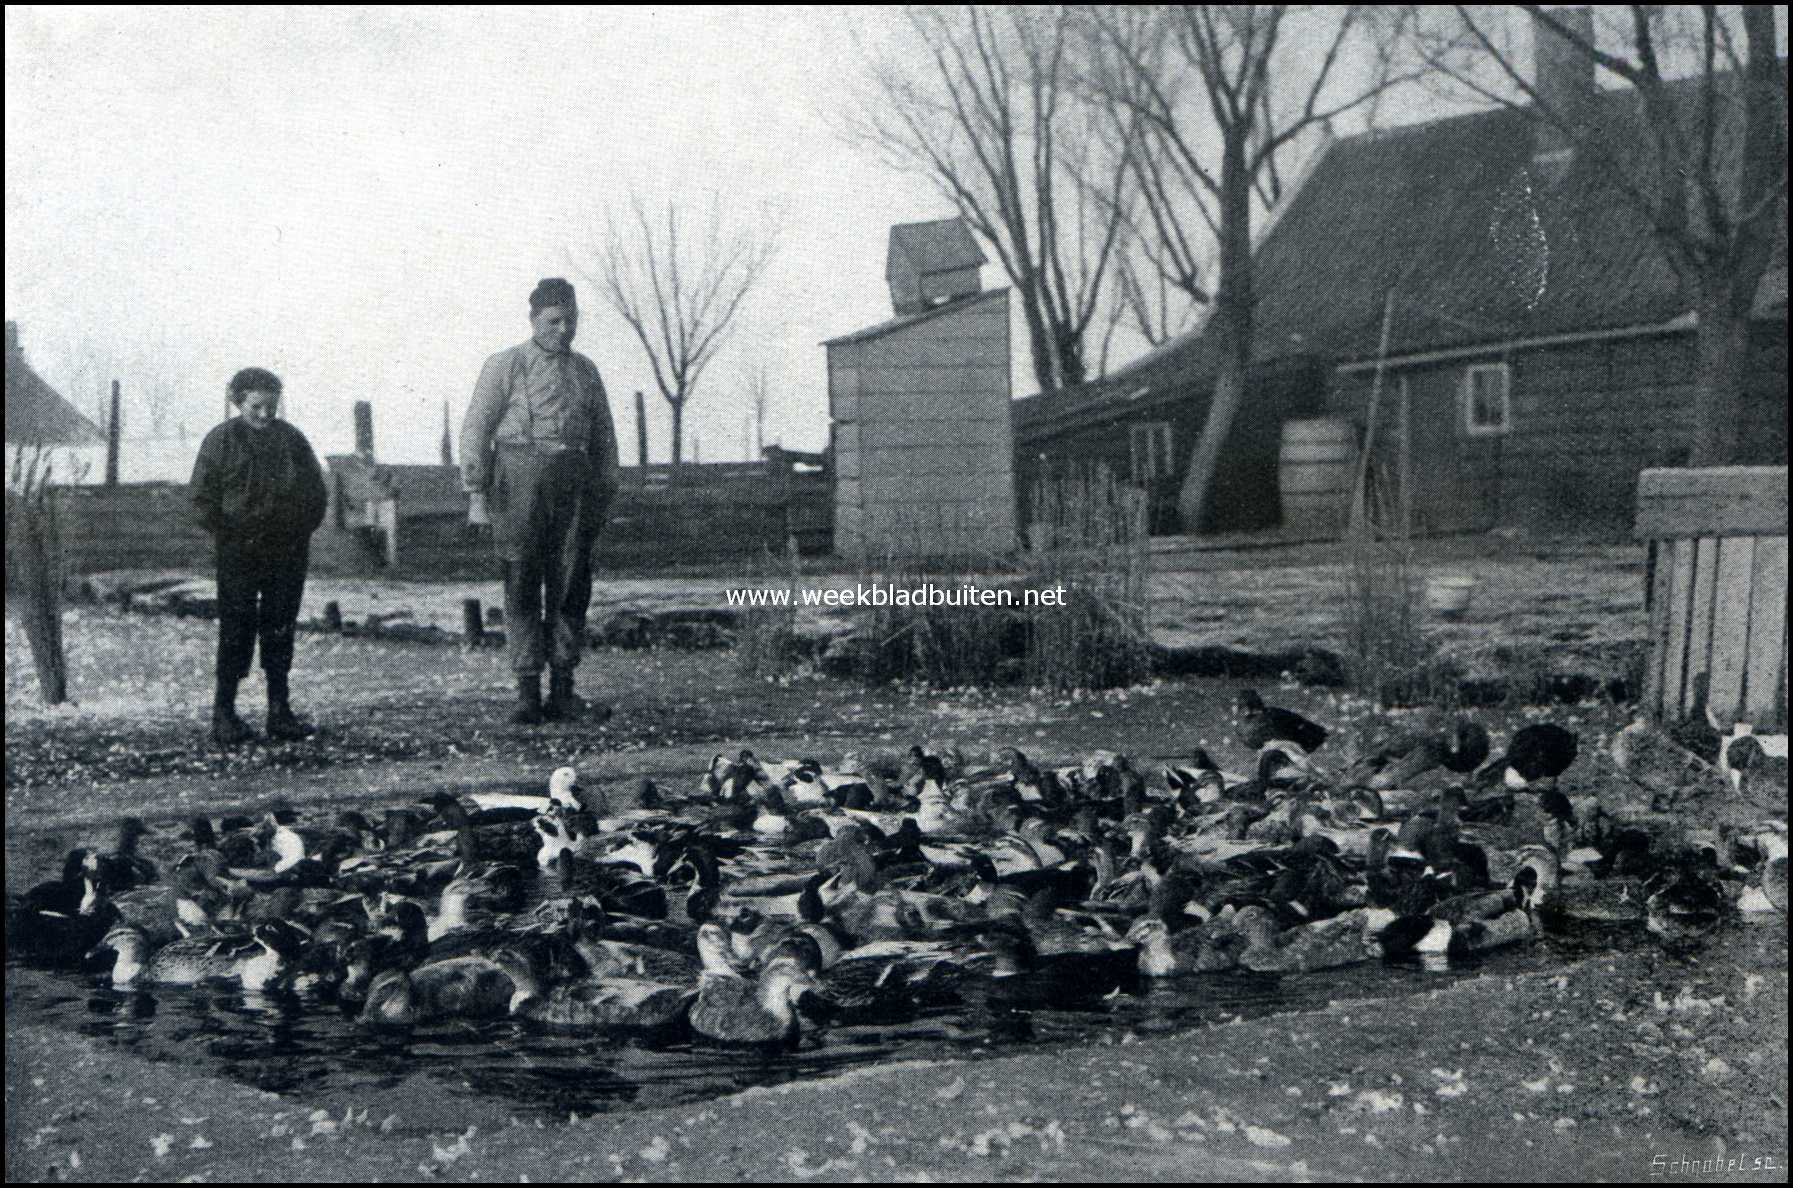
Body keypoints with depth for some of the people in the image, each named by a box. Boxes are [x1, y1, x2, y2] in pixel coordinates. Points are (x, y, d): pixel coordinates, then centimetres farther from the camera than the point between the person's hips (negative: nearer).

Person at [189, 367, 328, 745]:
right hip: (239, 554, -3)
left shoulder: (291, 439, 8)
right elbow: (203, 494, -1)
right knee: (236, 629, -4)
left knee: (281, 629, 7)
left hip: (289, 552, 3)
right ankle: (224, 712, 1)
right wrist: (226, 535, -7)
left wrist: (303, 530, 5)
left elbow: (315, 488, 14)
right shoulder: (221, 440, -2)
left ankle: (280, 711, 12)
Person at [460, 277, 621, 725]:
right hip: (519, 476, -4)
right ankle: (528, 693, -2)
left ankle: (562, 692, 9)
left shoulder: (585, 370, 17)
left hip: (573, 481, 4)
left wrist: (604, 493, 12)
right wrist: (476, 492, -8)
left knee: (571, 587, 3)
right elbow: (476, 429, 0)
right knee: (522, 588, -4)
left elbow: (603, 436, 20)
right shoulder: (506, 365, 4)